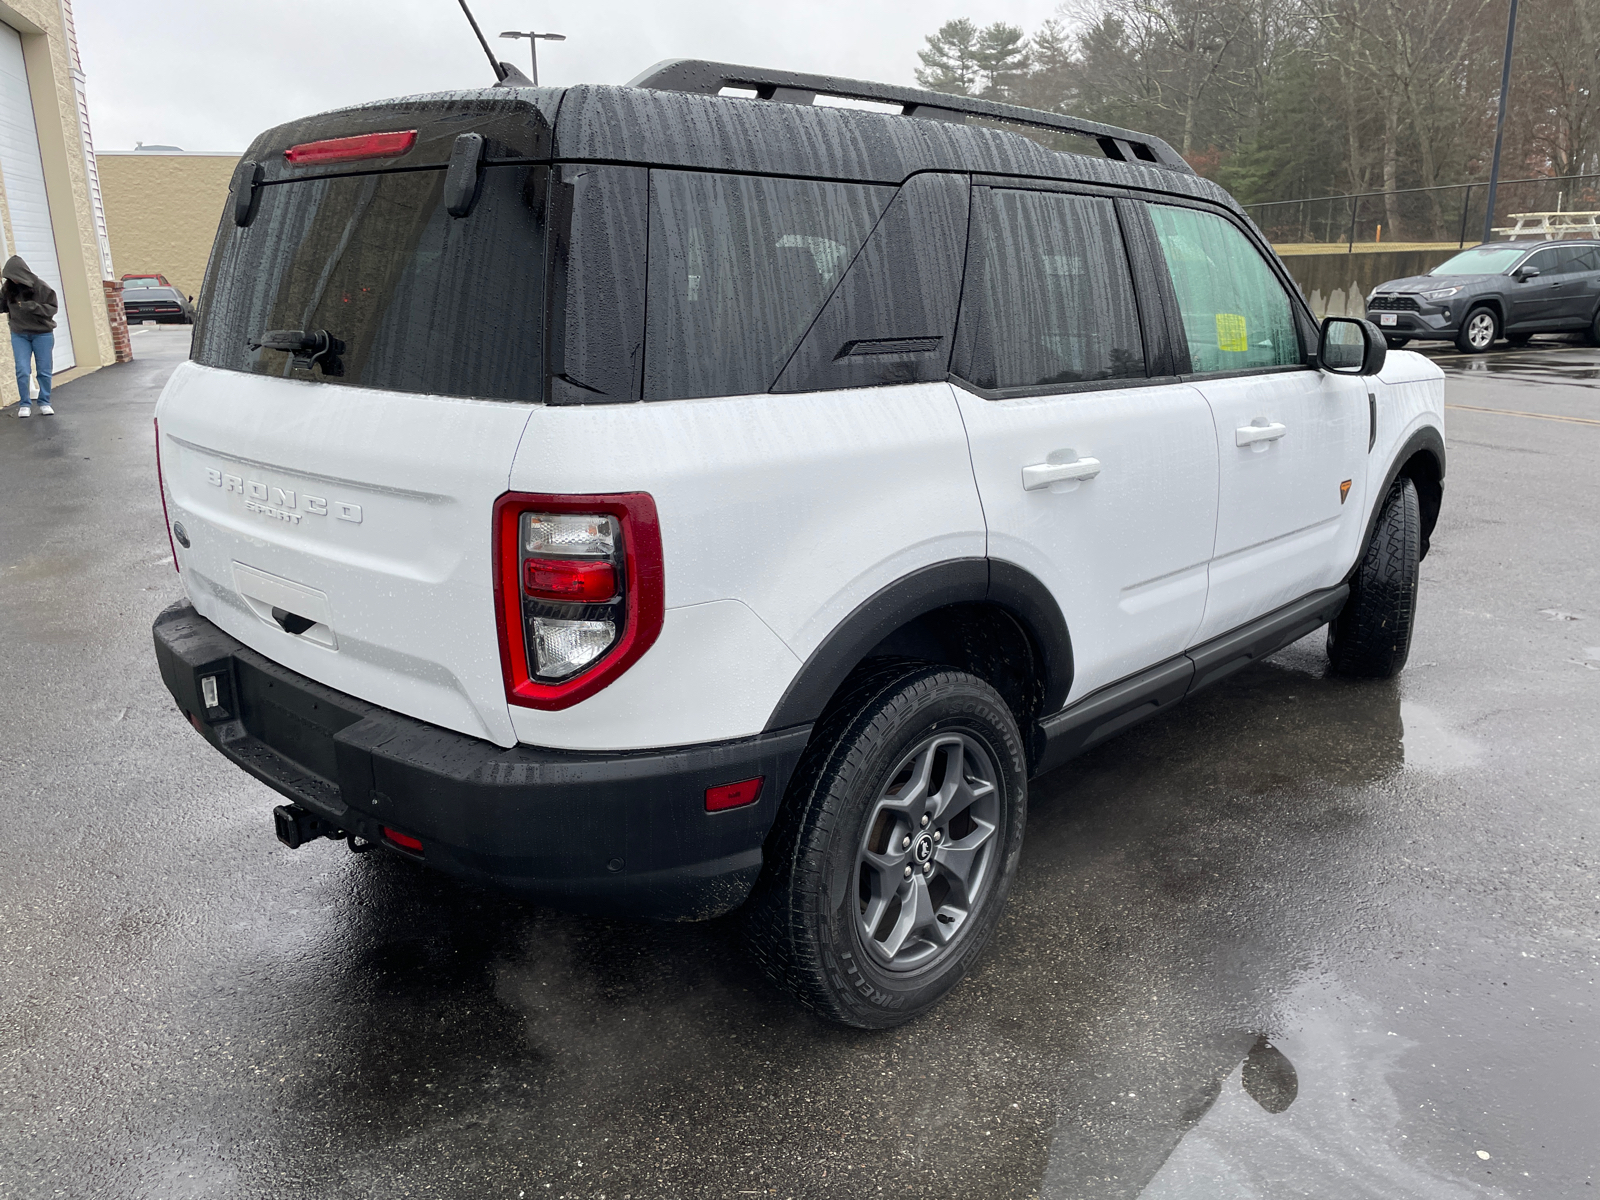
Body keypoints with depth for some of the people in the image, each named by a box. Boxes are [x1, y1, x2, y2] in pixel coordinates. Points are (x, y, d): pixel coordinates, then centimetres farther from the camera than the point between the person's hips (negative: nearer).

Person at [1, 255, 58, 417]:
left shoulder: (41, 287, -10)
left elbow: (52, 308, -9)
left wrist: (32, 307, -24)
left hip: (42, 334, -2)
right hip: (19, 335, 2)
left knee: (44, 371, 5)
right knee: (22, 370, -3)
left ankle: (44, 403, 17)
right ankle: (25, 404, 6)